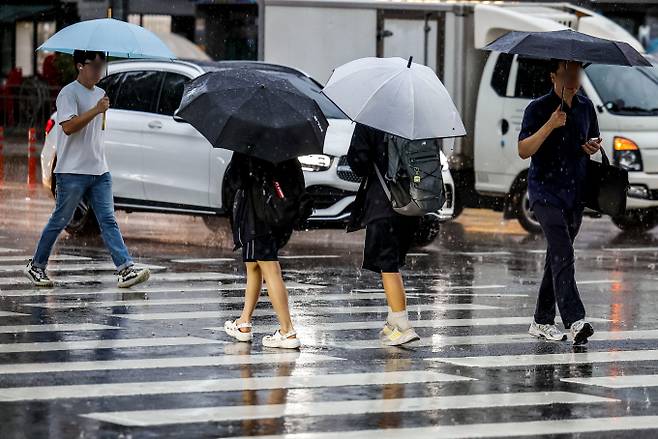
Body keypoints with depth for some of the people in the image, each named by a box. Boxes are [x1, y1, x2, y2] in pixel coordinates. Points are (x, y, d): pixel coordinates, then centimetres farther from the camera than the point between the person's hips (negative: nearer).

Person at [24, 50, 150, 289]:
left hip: (99, 171, 7)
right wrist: (96, 110, -25)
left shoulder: (100, 94, 17)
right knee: (59, 221, 4)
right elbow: (68, 126, -22)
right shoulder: (69, 93, -9)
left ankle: (126, 269, -13)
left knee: (108, 221, -3)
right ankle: (36, 266, 18)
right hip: (72, 172, -7)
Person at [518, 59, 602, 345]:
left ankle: (542, 321, 20)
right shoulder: (538, 109, -7)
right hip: (546, 192, -6)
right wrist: (550, 125, -24)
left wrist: (594, 147, 1)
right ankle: (575, 321, -28)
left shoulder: (586, 107, 11)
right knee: (563, 254, -18)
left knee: (558, 257, 11)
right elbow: (523, 151, -13)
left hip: (576, 193, 6)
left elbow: (593, 140, 25)